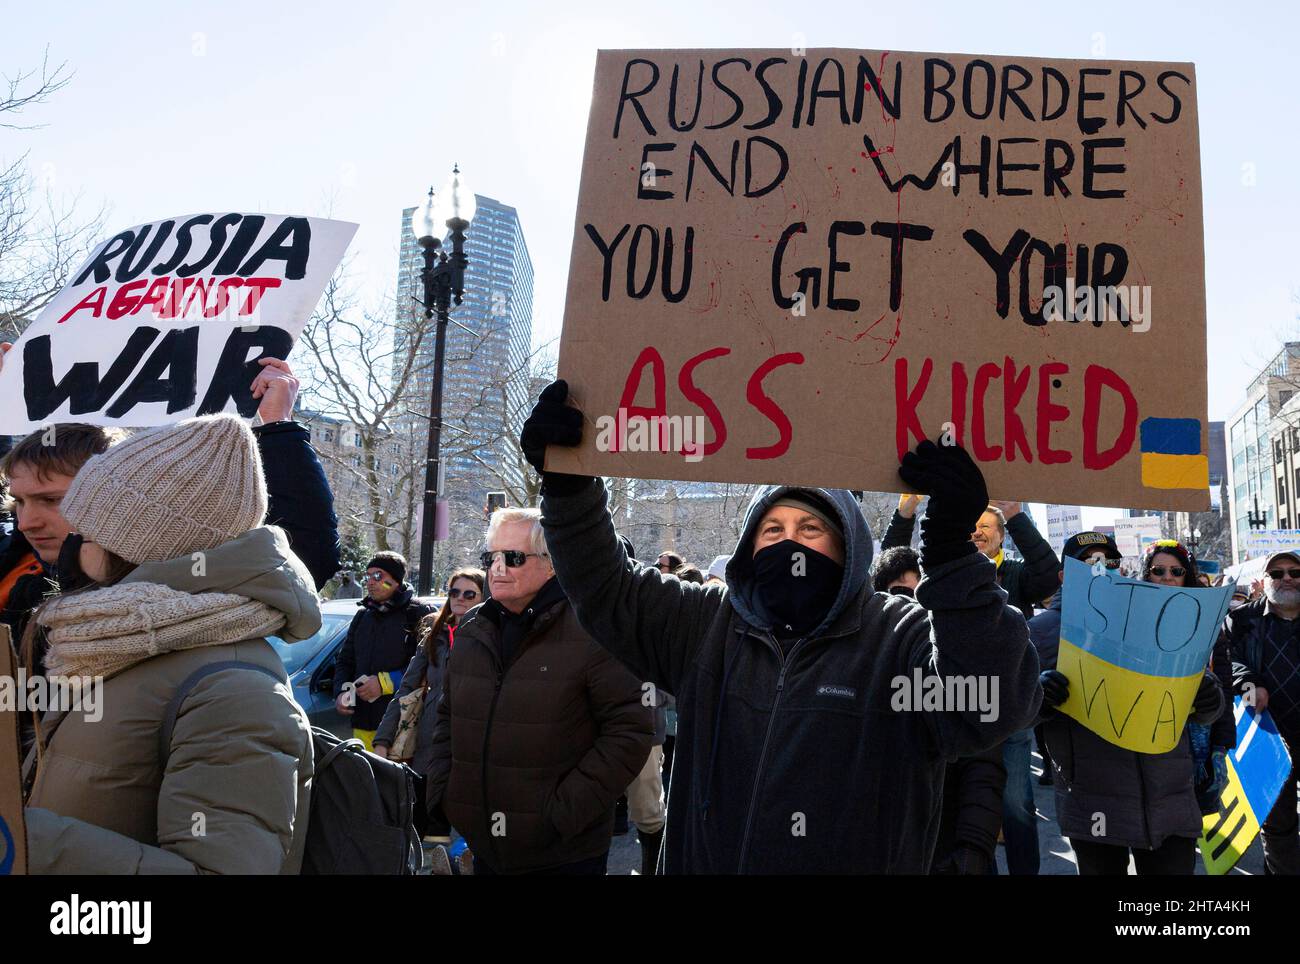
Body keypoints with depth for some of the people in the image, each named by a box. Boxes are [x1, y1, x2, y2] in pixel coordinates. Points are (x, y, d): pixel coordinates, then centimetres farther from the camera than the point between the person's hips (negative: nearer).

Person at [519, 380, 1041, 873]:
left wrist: (952, 551, -40)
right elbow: (607, 589, 3)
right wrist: (567, 483, -12)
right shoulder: (706, 626, 3)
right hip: (703, 860, 4)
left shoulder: (901, 637, -11)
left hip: (859, 862, -3)